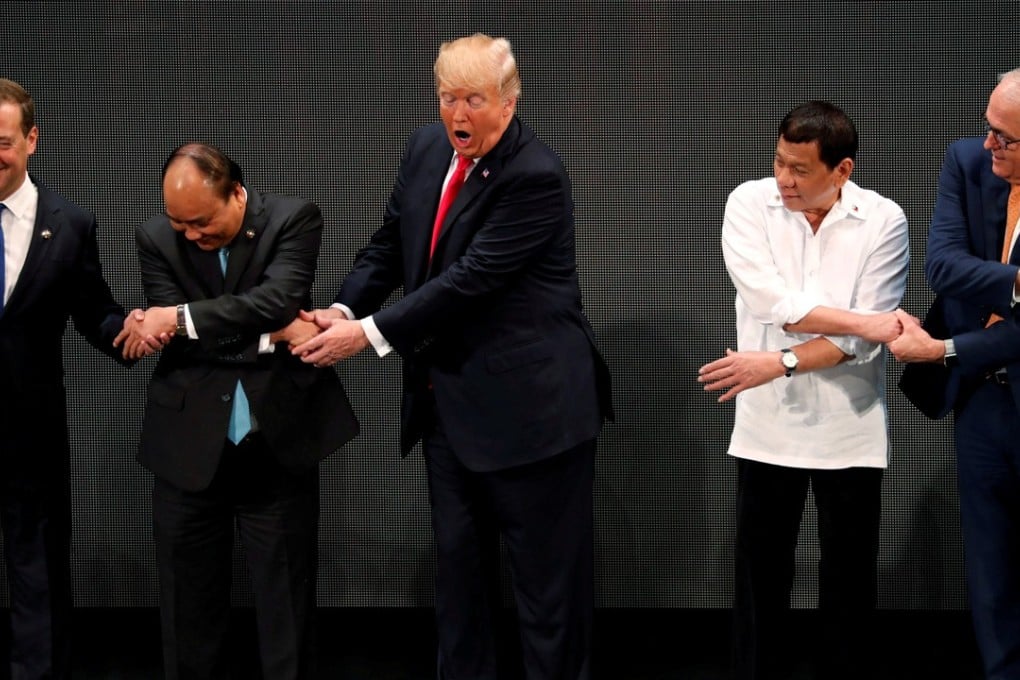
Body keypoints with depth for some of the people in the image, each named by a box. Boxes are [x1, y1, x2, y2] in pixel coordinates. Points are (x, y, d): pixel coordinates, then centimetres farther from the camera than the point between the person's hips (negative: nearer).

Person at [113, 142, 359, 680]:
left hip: (277, 441, -2)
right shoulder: (156, 238, 2)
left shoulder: (293, 219, -3)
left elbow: (278, 300, -19)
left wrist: (181, 318, -20)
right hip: (189, 446, 2)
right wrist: (270, 335, -15)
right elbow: (173, 337, -7)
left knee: (286, 604, 5)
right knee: (189, 605, 10)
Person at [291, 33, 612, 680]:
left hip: (528, 403, -8)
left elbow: (469, 280, -22)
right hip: (449, 401, 8)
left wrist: (370, 334, -20)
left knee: (548, 574, 1)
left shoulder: (536, 176, -19)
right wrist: (343, 311, -5)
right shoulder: (428, 147, 6)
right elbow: (389, 244, 13)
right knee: (459, 563, 16)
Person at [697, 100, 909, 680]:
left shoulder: (883, 221, -8)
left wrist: (779, 362, -21)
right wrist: (862, 321, -20)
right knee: (760, 571, 9)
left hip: (848, 428, -1)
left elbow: (862, 342, -14)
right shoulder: (750, 203, -4)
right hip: (767, 423, 1)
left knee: (850, 573, 9)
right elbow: (773, 302, -17)